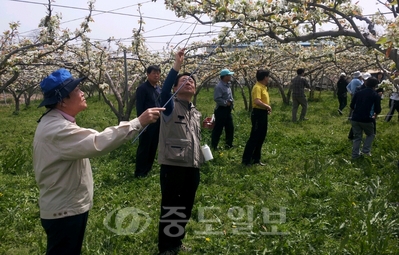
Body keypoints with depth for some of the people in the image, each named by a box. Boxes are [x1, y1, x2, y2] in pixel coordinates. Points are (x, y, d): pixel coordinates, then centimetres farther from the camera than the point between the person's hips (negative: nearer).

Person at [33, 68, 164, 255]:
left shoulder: (55, 122, 8)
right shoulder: (57, 129, -28)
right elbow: (97, 143, -40)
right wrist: (138, 122, -40)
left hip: (66, 206, 10)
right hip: (64, 211, -10)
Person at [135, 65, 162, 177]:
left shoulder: (159, 89, 13)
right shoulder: (142, 88, -9)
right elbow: (139, 107, -13)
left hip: (157, 123, 7)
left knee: (153, 147, 13)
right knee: (144, 147, 0)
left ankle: (147, 170, 25)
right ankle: (139, 172, 10)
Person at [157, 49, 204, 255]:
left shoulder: (196, 113, 15)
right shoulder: (171, 106, -5)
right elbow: (164, 90, -28)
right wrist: (177, 65, -34)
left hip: (192, 167, 7)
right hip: (172, 165, -7)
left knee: (186, 208, 17)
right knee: (170, 208, 3)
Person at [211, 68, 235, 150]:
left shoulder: (227, 85, 12)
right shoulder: (219, 86, -19)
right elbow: (217, 98, -26)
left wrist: (231, 102, 6)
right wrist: (226, 103, -19)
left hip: (227, 110, 10)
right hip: (221, 110, -10)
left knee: (230, 128, 15)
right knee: (218, 128, -3)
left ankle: (229, 144, 27)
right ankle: (214, 145, 6)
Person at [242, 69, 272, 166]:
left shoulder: (263, 87, 14)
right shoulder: (257, 87, -17)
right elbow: (257, 101, -31)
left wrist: (267, 107, 7)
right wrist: (267, 106, -18)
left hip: (263, 114, 10)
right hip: (258, 114, -10)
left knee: (261, 137, 14)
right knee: (254, 137, -6)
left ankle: (255, 158, 23)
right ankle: (246, 159, 1)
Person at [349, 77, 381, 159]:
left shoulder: (358, 93, 7)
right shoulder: (376, 95, -3)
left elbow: (352, 106, 9)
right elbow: (378, 110, -3)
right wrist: (375, 114, 20)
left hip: (355, 118, 3)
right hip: (366, 120, -3)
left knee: (357, 137, 15)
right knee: (370, 134, 22)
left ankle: (355, 154, 16)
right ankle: (366, 150, 11)